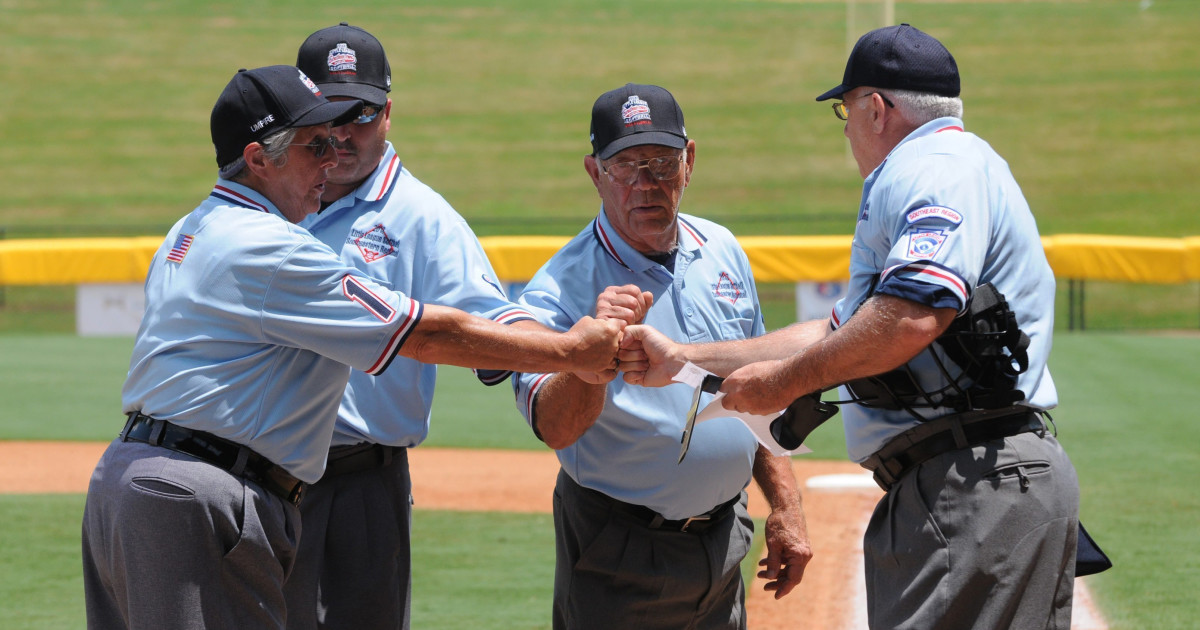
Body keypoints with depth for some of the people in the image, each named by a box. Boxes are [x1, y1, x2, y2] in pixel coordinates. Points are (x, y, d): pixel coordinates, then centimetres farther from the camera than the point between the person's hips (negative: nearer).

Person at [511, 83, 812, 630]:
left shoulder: (721, 252, 6)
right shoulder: (561, 288, -15)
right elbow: (554, 427, -31)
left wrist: (785, 507, 11)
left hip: (722, 544, 6)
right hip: (620, 559, -5)